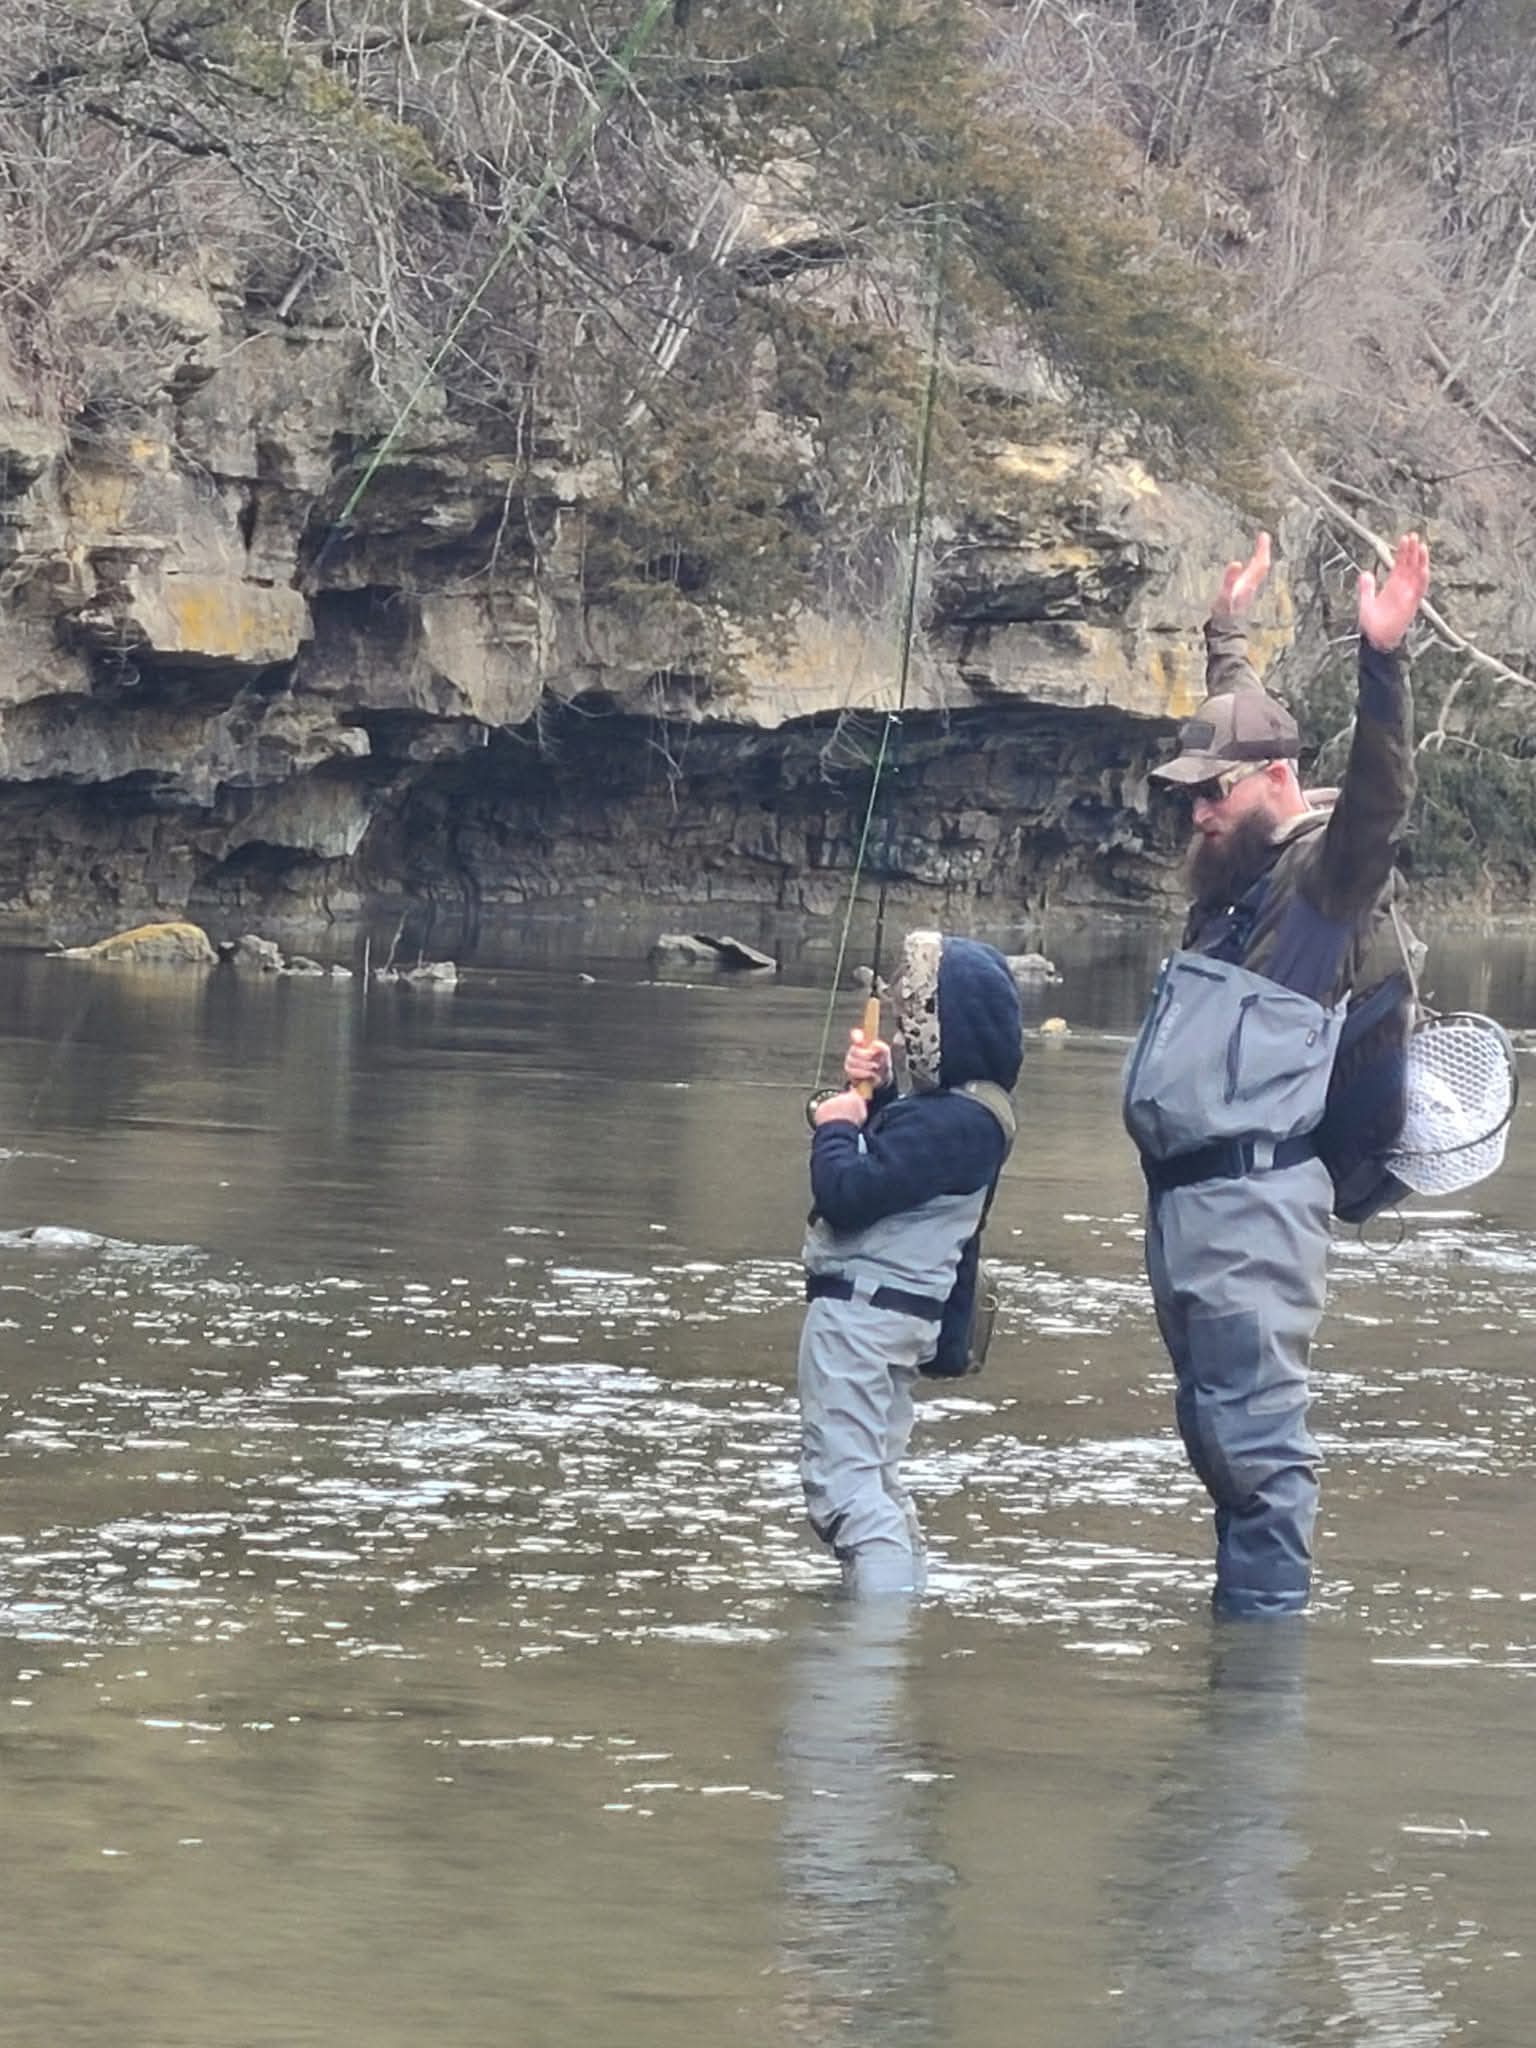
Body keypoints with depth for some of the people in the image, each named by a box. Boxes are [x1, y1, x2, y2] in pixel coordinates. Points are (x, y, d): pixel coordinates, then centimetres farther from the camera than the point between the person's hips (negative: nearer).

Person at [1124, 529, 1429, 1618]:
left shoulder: (1327, 866, -7)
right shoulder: (1243, 863, 17)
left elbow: (1380, 796, -27)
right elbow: (1235, 725, 35)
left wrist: (1383, 663, -39)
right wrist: (1231, 637, 45)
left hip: (1254, 1199, -10)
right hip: (1187, 1192, 10)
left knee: (1254, 1433, -12)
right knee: (1215, 1432, 13)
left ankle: (1268, 1623, -12)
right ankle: (1242, 1622, 19)